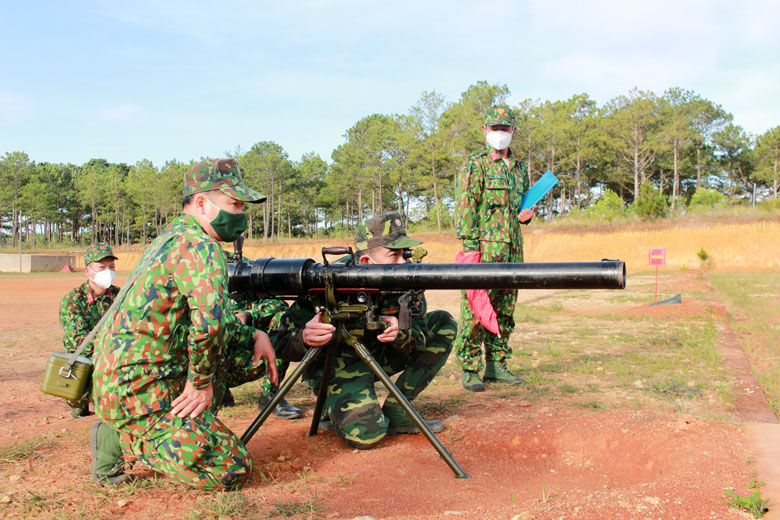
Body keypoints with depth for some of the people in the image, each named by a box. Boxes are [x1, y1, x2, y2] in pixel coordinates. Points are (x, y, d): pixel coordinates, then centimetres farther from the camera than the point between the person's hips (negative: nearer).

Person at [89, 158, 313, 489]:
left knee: (250, 356, 15)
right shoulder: (199, 247, -18)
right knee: (234, 469, -8)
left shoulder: (172, 238, 14)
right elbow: (209, 323, -32)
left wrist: (253, 336, 9)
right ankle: (123, 439, -1)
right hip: (137, 392, -9)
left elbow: (208, 314, 23)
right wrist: (201, 382, -17)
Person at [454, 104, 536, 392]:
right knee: (475, 309, -7)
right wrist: (471, 246, -17)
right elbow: (466, 207, -9)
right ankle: (469, 370, 0)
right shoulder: (475, 165, -3)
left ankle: (496, 365, 19)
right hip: (484, 247, -7)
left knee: (505, 310, 10)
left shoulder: (519, 166, 18)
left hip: (512, 249, 7)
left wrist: (527, 214, 6)